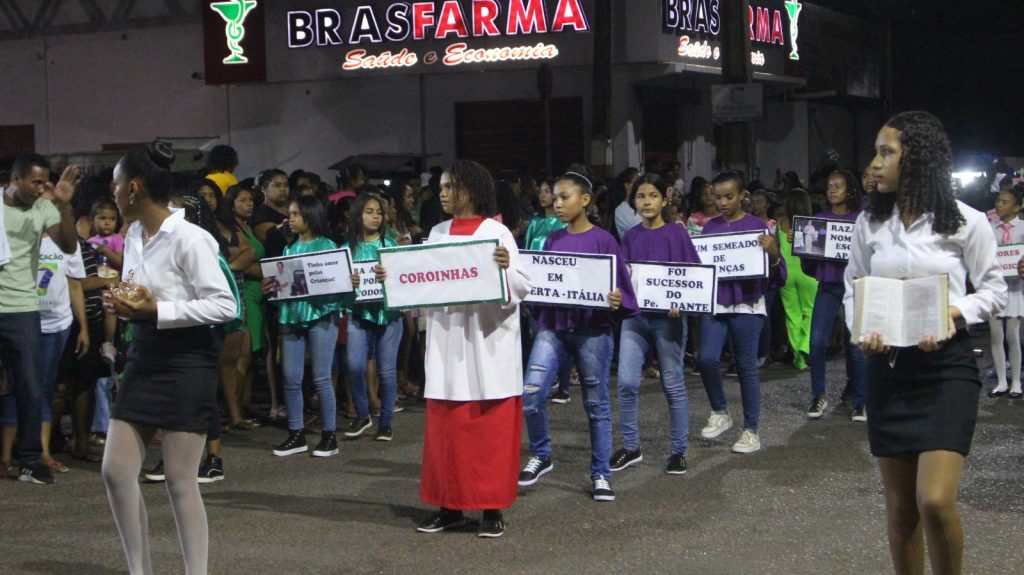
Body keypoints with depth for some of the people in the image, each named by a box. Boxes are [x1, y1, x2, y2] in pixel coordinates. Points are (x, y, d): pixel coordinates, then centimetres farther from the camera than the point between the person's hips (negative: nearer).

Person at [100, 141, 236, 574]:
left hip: (186, 362, -8)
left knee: (180, 481, -2)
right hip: (144, 359, 8)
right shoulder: (133, 237, 9)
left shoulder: (187, 238, -16)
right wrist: (124, 305, -1)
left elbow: (224, 305, -18)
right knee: (116, 470, 4)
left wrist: (155, 310, -21)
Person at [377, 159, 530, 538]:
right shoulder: (437, 234, 12)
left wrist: (506, 268, -27)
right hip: (446, 344, 5)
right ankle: (451, 506, 14)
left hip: (488, 343, -5)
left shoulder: (496, 232, -2)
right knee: (445, 428, 5)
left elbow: (522, 287, -8)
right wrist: (391, 278, -3)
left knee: (490, 429, 0)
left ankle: (492, 509, 6)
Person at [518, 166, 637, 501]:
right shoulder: (552, 240, 9)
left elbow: (619, 286, -4)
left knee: (596, 403, 5)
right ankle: (540, 456, 11)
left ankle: (601, 474, 17)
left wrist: (616, 302, -23)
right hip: (552, 327, 4)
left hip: (592, 331, -3)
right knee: (531, 394, -11)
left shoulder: (602, 240, -4)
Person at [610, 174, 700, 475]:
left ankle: (678, 451, 15)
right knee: (627, 382, -5)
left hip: (667, 317, -3)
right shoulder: (630, 237, 8)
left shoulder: (676, 234, -2)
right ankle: (630, 447, 10)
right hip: (635, 316, 3)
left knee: (673, 385, 4)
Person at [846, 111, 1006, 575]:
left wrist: (955, 314, -17)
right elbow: (853, 289, 11)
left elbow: (993, 291, 1)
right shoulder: (870, 223, 5)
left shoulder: (965, 222, -5)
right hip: (887, 365, 4)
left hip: (945, 365, -4)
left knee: (935, 500, -16)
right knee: (900, 506, 9)